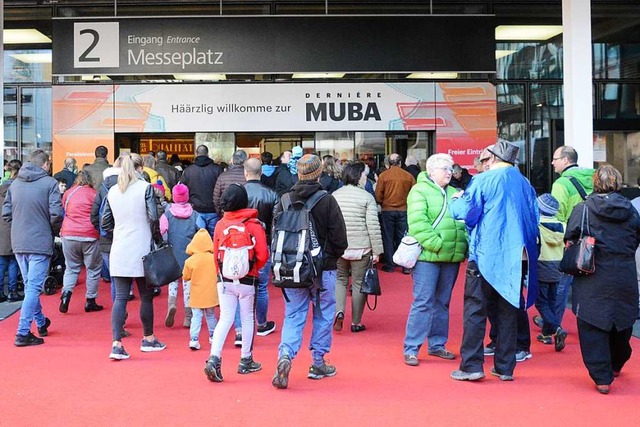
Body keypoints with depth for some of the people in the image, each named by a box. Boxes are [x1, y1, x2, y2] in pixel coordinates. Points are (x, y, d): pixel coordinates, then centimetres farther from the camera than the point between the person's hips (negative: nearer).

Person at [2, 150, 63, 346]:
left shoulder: (15, 183, 8)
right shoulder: (49, 183, -8)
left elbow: (6, 214, 8)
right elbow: (56, 214, -16)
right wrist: (54, 231, 3)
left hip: (18, 243, 6)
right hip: (40, 243, -6)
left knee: (30, 285, 20)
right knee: (34, 288, -2)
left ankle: (41, 323, 35)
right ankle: (23, 333, -5)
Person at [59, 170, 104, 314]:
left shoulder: (68, 193, 10)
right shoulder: (94, 194, 0)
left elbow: (63, 212, 20)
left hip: (69, 235, 3)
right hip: (90, 236, -3)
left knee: (71, 268, 16)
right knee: (93, 269, 9)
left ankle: (66, 293, -5)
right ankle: (90, 301, 10)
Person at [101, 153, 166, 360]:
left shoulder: (113, 191, 8)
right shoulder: (145, 188, -6)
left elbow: (105, 222, 10)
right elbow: (153, 217, -13)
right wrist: (157, 238, 0)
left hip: (119, 251, 4)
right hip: (141, 249, -3)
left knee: (120, 297, 3)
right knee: (146, 296, 11)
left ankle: (117, 344, -6)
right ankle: (148, 339, 24)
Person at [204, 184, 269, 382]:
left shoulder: (220, 224, -2)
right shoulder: (254, 225, -10)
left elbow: (216, 254, 4)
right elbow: (262, 256, -12)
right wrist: (254, 268, 8)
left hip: (224, 280, 2)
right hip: (247, 280, -2)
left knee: (225, 319, 6)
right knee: (247, 319, 12)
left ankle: (214, 358, -10)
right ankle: (246, 361, 21)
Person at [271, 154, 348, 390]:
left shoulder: (285, 200, -3)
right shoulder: (327, 201, -11)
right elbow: (340, 239, -9)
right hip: (323, 270, -2)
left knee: (293, 316, 9)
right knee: (323, 315, 13)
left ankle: (285, 355, -12)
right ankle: (318, 362, 19)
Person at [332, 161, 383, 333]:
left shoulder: (334, 196, 5)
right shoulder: (367, 197, -7)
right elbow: (373, 226, -10)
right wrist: (376, 251, -5)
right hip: (361, 248, -3)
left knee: (340, 280, 17)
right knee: (359, 283, 7)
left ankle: (339, 310, -6)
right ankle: (356, 322, 14)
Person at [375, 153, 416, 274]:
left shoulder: (383, 176, -7)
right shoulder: (408, 176, -3)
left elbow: (378, 196, -5)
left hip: (387, 210, -1)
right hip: (404, 210, 1)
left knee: (388, 238, 9)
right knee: (403, 238, 7)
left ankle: (389, 265, 11)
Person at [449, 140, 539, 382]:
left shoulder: (483, 181, -8)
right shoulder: (525, 185, 8)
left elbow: (463, 212, -8)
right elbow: (534, 219, 15)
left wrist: (455, 200, 13)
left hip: (486, 255, -5)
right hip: (515, 257, 5)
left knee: (475, 310, 1)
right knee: (508, 311, 10)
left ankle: (471, 366, -3)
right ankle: (505, 367, 14)